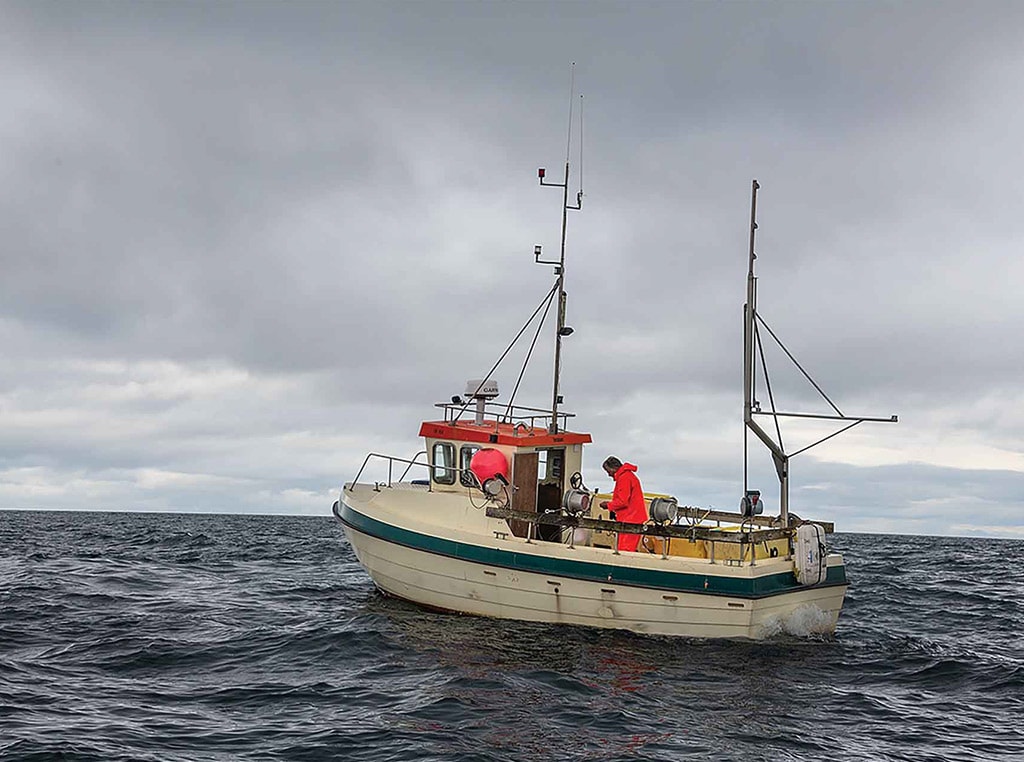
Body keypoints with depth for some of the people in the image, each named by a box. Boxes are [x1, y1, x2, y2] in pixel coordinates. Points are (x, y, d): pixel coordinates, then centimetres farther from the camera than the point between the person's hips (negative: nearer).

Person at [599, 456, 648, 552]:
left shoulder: (624, 477, -14)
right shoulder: (628, 475, 19)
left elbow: (623, 501, -18)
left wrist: (608, 505, -4)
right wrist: (611, 503, 16)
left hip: (630, 520, -11)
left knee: (624, 549, -12)